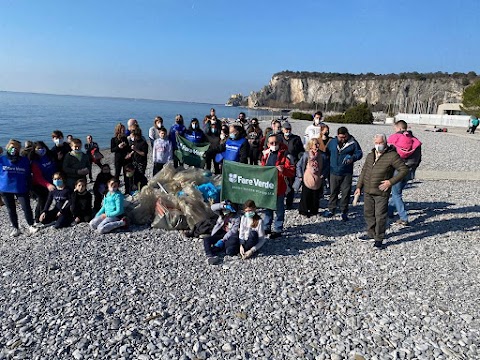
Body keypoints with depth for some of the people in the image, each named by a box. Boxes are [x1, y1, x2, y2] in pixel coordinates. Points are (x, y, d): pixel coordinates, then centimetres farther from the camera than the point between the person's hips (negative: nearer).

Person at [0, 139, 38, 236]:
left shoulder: (25, 160, 0)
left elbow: (28, 176, 6)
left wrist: (29, 189, 6)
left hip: (21, 189, -1)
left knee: (26, 208, -5)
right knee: (11, 210, 11)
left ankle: (31, 226, 11)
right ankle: (15, 228, 23)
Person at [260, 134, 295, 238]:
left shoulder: (283, 155, -9)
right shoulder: (266, 154, 8)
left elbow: (292, 171, -15)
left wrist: (283, 170, -34)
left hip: (278, 186, -6)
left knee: (279, 209, 5)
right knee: (268, 208, 18)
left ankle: (278, 230, 16)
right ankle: (267, 227, 31)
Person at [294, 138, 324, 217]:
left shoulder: (321, 155, 3)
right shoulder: (306, 154, -8)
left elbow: (323, 167, 14)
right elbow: (299, 165, -4)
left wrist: (322, 175, 3)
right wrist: (300, 176, -6)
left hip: (317, 180, 4)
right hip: (307, 180, -3)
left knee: (316, 196, 11)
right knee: (305, 196, 3)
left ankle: (314, 211, 26)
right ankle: (303, 211, 18)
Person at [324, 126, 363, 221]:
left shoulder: (353, 143, -3)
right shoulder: (332, 142, 3)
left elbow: (359, 153, 4)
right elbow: (327, 153, 16)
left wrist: (353, 158, -16)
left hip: (347, 173, -2)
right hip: (334, 172, 2)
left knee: (346, 192, 2)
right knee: (333, 191, 10)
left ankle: (344, 211, 15)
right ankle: (331, 209, 24)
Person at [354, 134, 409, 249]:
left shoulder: (392, 156, -9)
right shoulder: (370, 155, 11)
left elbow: (404, 170, -9)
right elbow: (364, 171, 17)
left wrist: (391, 182, -17)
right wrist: (359, 186, 13)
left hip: (381, 193, -6)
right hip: (367, 191, 7)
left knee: (380, 216, -3)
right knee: (368, 213, 15)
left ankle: (379, 239, 11)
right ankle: (371, 234, 32)